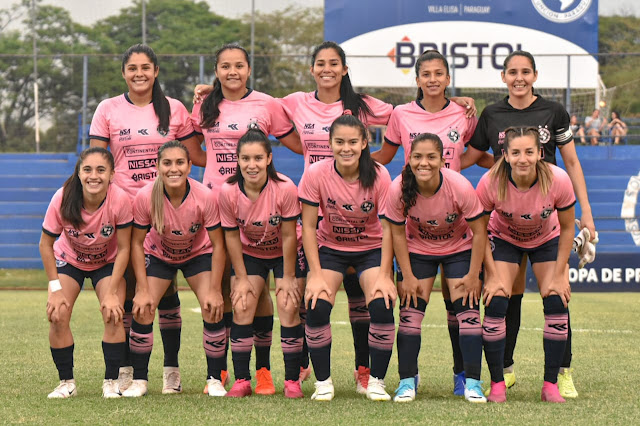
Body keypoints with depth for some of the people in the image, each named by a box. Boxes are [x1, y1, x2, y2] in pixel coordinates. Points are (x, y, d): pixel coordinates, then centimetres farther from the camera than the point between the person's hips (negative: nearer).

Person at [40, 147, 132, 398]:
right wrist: (55, 287, -18)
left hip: (108, 263, 0)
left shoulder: (120, 200, -31)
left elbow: (123, 248, -18)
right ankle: (66, 382, -3)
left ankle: (111, 382, -4)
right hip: (69, 260, 1)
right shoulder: (62, 200, -31)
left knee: (113, 315, -18)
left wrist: (112, 292, -20)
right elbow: (46, 244, -15)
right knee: (57, 315, -16)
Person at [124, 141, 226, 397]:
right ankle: (139, 380, 1)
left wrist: (214, 291, -21)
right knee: (142, 310, -14)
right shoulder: (145, 197, -29)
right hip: (158, 255, 1)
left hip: (198, 254, 0)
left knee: (213, 311, -16)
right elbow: (137, 243, -16)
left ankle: (215, 380, -2)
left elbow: (217, 245, -19)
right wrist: (143, 290, -20)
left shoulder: (205, 197, -30)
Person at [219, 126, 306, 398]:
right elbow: (231, 236, -11)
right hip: (248, 253, 2)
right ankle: (241, 380, -3)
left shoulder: (285, 189, -29)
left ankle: (292, 381, -4)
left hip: (284, 254, -2)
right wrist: (241, 278, -9)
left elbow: (288, 236, -19)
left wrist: (288, 278, -13)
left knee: (288, 309, -12)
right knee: (242, 308, -10)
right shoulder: (228, 192, -23)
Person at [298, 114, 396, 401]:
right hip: (329, 248, 0)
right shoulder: (316, 175, -19)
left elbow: (388, 228, -14)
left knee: (382, 305, -22)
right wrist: (316, 274, -18)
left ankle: (376, 381, -5)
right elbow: (308, 227, -12)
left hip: (372, 249, 0)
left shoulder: (378, 176, -19)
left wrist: (384, 275, -19)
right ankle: (323, 381, -4)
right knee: (316, 306, -22)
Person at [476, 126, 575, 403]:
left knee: (557, 302, -13)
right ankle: (497, 384, -5)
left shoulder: (558, 180, -32)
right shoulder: (491, 183, -33)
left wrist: (559, 275, -14)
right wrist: (493, 275, -18)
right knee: (495, 303, -16)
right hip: (504, 240, -1)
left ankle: (551, 385, -3)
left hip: (547, 241, 1)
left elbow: (567, 228, -15)